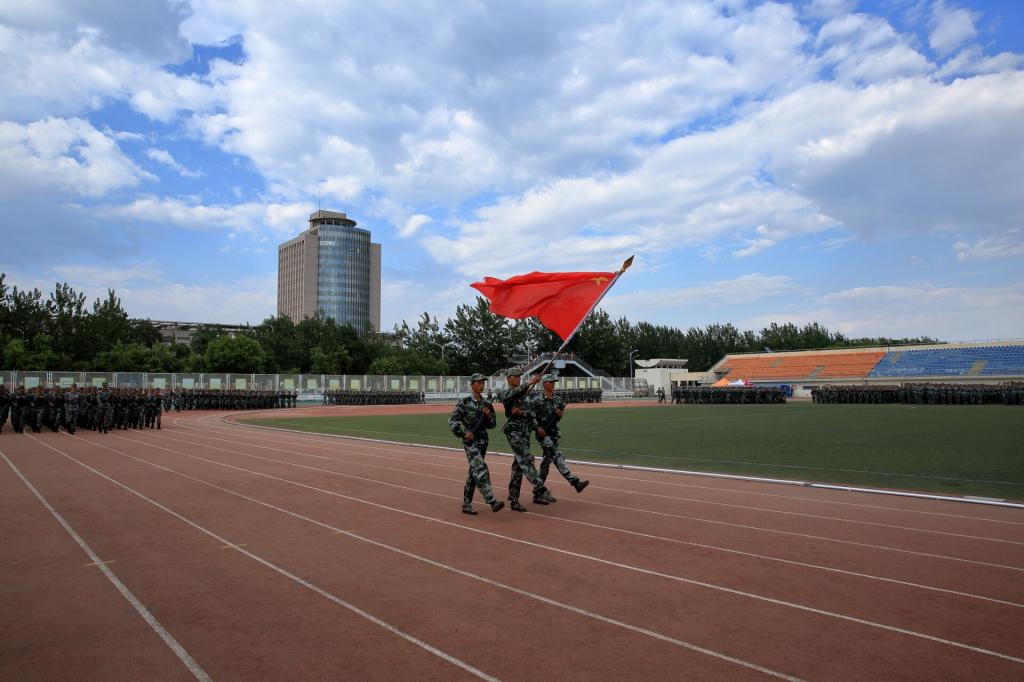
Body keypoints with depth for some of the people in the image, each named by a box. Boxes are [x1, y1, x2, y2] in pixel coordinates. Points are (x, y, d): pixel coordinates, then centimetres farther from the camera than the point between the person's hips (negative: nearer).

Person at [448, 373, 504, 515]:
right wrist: (463, 434, -13)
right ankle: (492, 502, -25)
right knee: (481, 470, -18)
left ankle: (466, 504, 19)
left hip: (483, 441, 6)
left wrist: (489, 415, -6)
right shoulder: (464, 402, -5)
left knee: (473, 473, 11)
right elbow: (452, 420, -6)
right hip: (470, 441, -6)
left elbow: (492, 425, 14)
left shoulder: (486, 404, 10)